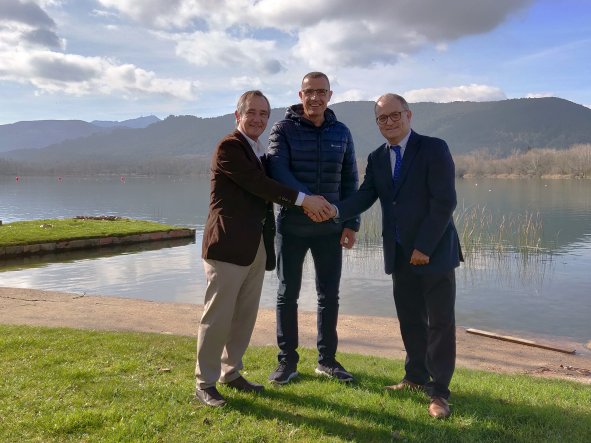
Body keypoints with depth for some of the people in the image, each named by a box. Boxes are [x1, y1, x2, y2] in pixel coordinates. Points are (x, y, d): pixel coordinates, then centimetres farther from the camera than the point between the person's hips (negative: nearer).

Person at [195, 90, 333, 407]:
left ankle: (231, 372, 28)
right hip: (228, 245, -8)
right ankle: (205, 383, 13)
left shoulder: (258, 152, 18)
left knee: (245, 316, 13)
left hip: (256, 247, 8)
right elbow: (258, 185, -18)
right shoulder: (228, 148, -9)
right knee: (218, 317, 0)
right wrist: (303, 199, -17)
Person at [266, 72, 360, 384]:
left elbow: (349, 180, 8)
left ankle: (327, 359, 24)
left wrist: (351, 223, 2)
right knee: (288, 294, 6)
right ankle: (287, 360, 20)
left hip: (330, 227, 3)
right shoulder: (283, 129, -3)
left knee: (329, 295, 9)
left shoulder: (341, 132, 7)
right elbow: (277, 170, -17)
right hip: (292, 226, -2)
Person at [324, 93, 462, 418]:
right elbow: (364, 196, 0)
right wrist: (337, 210, -20)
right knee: (410, 320, 15)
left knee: (440, 323, 3)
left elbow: (444, 202, -15)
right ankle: (416, 377, 32)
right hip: (399, 255, 6)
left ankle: (439, 391, 14)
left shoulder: (434, 148, -8)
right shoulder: (377, 158, 10)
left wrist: (424, 247, -17)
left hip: (434, 252, -5)